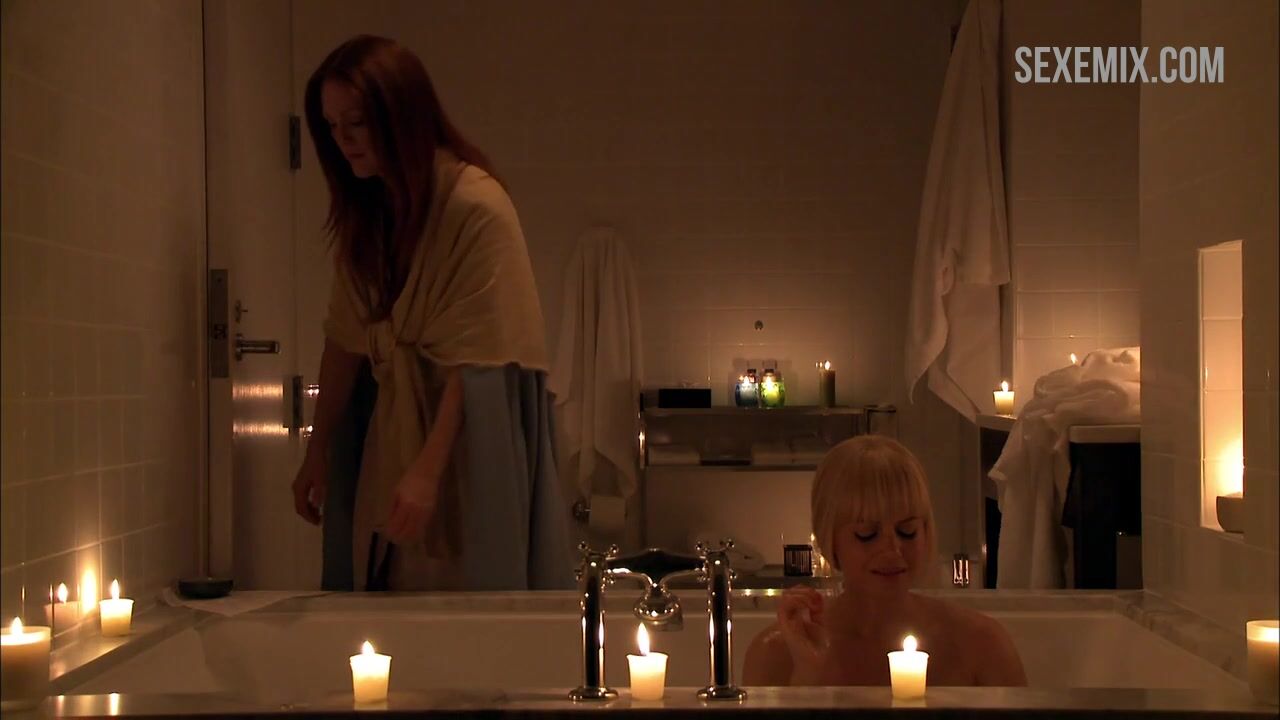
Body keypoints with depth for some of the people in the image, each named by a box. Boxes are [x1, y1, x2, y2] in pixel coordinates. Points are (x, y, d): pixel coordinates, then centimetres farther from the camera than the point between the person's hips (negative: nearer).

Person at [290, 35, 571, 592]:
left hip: (472, 438, -6)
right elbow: (345, 339, 9)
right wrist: (317, 454, 9)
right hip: (392, 434, 6)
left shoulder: (478, 208, -17)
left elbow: (474, 360, -19)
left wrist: (427, 471, -22)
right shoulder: (361, 213, 6)